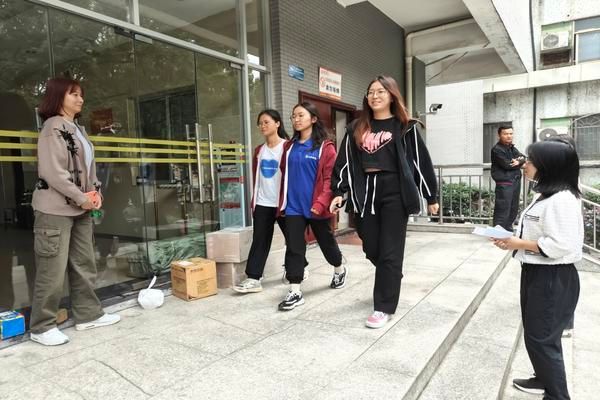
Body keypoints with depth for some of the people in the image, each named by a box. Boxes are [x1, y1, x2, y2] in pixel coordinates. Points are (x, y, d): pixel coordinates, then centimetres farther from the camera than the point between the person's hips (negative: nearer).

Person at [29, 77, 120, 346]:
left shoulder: (78, 129, 17)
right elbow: (53, 171, -17)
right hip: (55, 209, -9)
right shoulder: (53, 127, -8)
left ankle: (88, 315, 24)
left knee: (84, 265, 13)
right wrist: (82, 198, -13)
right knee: (53, 270, -2)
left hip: (80, 210, 9)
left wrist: (95, 192, 2)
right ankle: (42, 327, 12)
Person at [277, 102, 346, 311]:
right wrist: (282, 200, 11)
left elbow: (331, 177, -12)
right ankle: (295, 292, 6)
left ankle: (340, 269, 44)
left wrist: (322, 202, -22)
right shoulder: (290, 146, 10)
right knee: (294, 247, -1)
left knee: (326, 242, 15)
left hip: (316, 206, -3)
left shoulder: (325, 146, -6)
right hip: (293, 206, 4)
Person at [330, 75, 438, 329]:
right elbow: (345, 162, 10)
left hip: (394, 192, -3)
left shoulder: (405, 127, 4)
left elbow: (420, 160, 3)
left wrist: (431, 197, 3)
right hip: (364, 193, 4)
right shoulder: (356, 129, 13)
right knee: (371, 249, 10)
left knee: (389, 251, -1)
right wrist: (339, 192, 1)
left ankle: (384, 307, 10)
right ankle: (390, 282, 40)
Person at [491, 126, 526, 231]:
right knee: (502, 210, -11)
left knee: (514, 209, 13)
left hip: (516, 182, 8)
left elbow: (522, 157, 5)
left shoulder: (512, 147, 17)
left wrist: (518, 161, -17)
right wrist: (519, 163, -1)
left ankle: (508, 230, 24)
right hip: (504, 183, -8)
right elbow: (507, 165, -17)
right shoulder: (497, 149, -10)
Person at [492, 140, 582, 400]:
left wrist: (520, 244, -19)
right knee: (535, 334, 22)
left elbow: (561, 245, -27)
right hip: (537, 273, 10)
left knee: (542, 338, 3)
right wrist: (515, 240, 2)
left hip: (553, 279, -10)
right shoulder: (546, 194, 11)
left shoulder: (562, 199, -22)